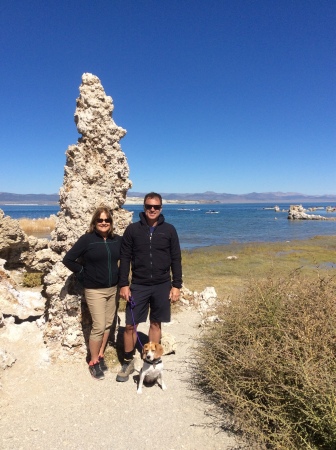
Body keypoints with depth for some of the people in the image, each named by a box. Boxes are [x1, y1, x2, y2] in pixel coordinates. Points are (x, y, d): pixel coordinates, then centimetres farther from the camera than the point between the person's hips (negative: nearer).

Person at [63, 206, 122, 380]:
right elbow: (68, 259, -10)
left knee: (108, 324, 13)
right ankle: (93, 362, 16)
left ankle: (100, 355, 31)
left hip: (113, 288, 5)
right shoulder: (87, 239, -11)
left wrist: (119, 275, 3)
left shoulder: (117, 240, 1)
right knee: (99, 326, -3)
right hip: (95, 290, -4)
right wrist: (83, 274, -8)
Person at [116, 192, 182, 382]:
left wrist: (176, 285, -2)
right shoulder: (133, 229, -2)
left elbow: (176, 260, 2)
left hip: (162, 286, 1)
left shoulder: (169, 230, -1)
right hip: (138, 286, 0)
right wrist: (123, 285, -4)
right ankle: (128, 362, 25)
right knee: (131, 325, 4)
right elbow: (125, 258, 0)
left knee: (156, 324, 13)